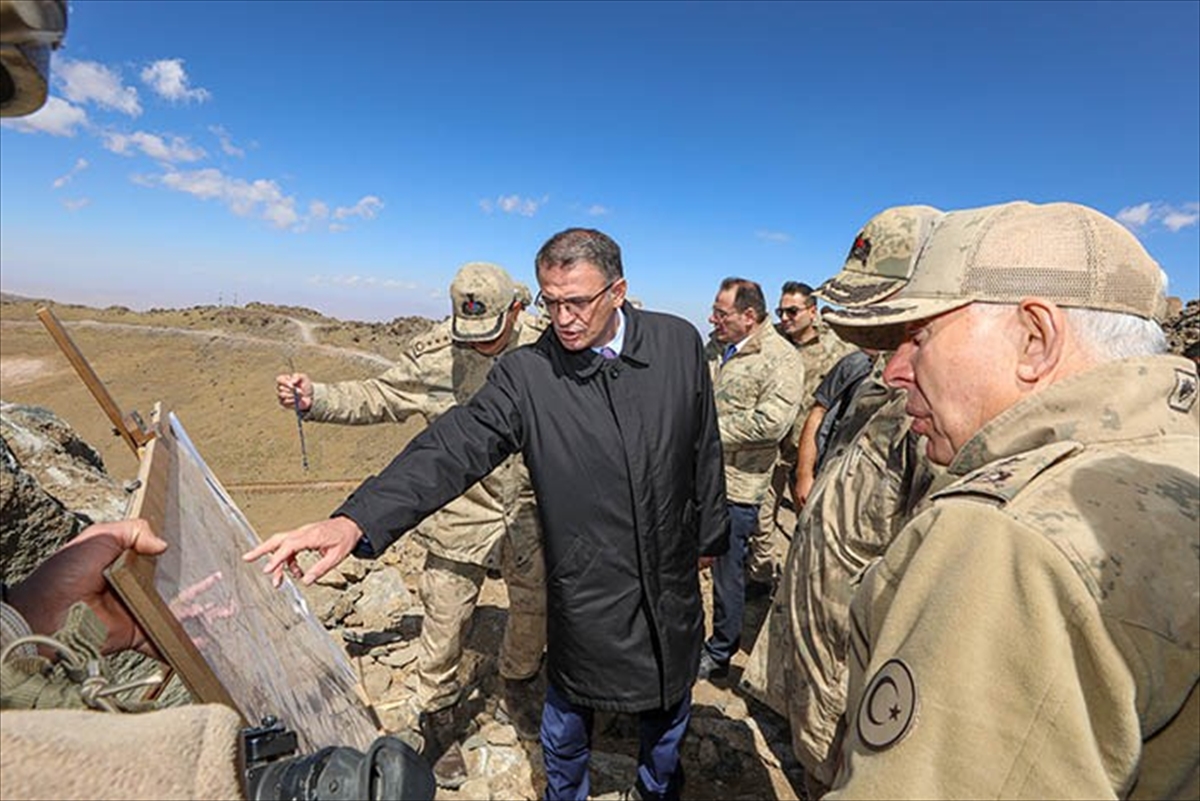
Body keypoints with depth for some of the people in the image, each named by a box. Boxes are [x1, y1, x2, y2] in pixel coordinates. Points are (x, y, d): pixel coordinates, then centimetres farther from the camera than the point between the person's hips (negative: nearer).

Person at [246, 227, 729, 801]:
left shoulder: (680, 342, -7)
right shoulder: (525, 375, -15)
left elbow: (704, 448, 2)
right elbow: (453, 449, -25)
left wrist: (707, 534, 11)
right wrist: (355, 520, -38)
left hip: (672, 583, 3)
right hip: (586, 593, -2)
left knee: (669, 707, 26)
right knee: (569, 712, 20)